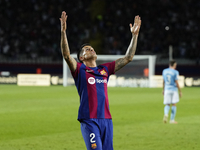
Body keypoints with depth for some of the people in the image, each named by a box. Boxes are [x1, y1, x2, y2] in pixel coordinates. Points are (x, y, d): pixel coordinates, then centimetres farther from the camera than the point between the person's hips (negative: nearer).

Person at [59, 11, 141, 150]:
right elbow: (66, 55, -11)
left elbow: (128, 57, 21)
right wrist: (63, 31, -21)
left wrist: (135, 35, 18)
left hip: (106, 120, 5)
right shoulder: (80, 70, 6)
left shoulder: (105, 69, 19)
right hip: (89, 121, -5)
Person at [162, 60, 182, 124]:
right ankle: (172, 119, 6)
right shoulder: (175, 72, -9)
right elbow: (176, 82, -10)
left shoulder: (164, 71, 6)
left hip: (167, 89, 4)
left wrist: (163, 90, 26)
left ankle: (166, 114, -24)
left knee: (167, 105, 6)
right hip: (174, 89, -4)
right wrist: (180, 91, -3)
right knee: (174, 104, 6)